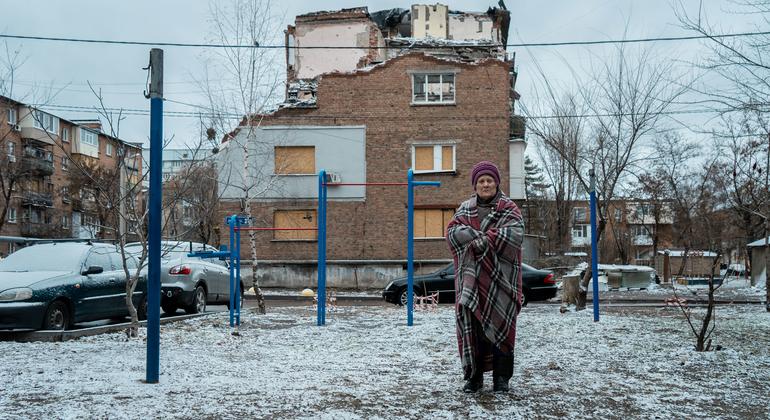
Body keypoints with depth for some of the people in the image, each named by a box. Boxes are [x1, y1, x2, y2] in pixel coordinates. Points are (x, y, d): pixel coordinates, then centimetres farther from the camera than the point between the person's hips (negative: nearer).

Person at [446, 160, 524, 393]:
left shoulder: (508, 208, 4)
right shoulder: (465, 208, 14)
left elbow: (515, 234, -14)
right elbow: (453, 230, -3)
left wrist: (480, 238, -15)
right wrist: (487, 238, -15)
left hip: (500, 280, -3)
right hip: (471, 278, 3)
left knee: (500, 326, -2)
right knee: (472, 326, 1)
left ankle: (501, 377, 7)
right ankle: (474, 376, 11)